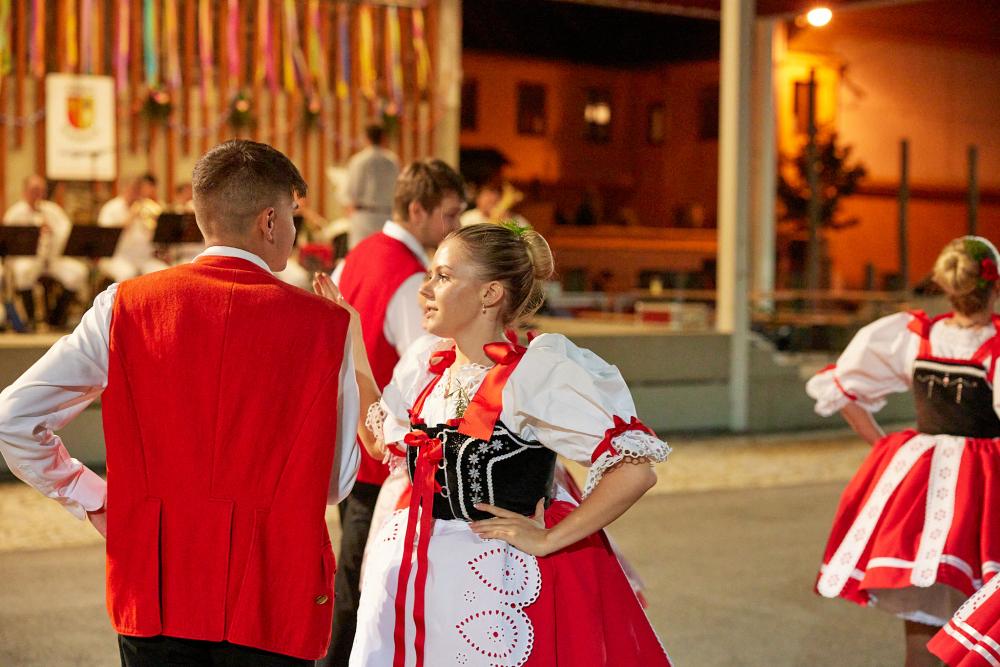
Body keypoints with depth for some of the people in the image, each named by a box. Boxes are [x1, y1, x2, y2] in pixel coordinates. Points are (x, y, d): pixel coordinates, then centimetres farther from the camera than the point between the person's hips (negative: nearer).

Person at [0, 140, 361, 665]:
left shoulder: (124, 307, -3)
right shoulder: (325, 326, -8)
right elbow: (337, 481, -1)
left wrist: (91, 498, 7)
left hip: (156, 588, 2)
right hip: (273, 599, -1)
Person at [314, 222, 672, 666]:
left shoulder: (535, 372, -18)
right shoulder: (427, 364, 4)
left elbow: (636, 468, -22)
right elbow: (381, 440, 20)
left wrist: (548, 539, -17)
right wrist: (352, 348, 14)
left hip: (498, 579, -7)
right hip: (414, 575, 7)